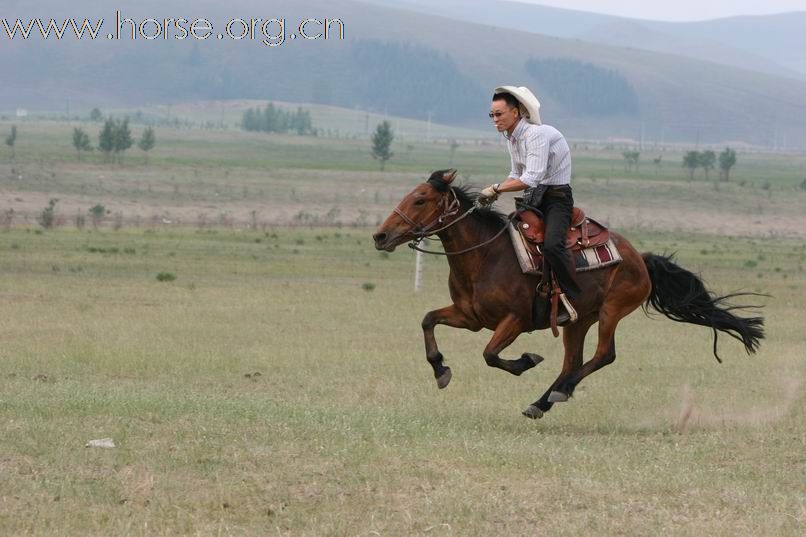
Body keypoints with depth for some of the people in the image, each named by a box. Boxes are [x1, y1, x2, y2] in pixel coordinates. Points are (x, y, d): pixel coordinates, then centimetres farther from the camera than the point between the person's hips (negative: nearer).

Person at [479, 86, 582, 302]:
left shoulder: (536, 134, -21)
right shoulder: (511, 137, 7)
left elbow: (532, 178, -29)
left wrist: (497, 188, -25)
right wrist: (497, 191, -2)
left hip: (556, 197, -9)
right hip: (534, 198, 9)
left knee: (551, 245, -29)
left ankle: (576, 298, -18)